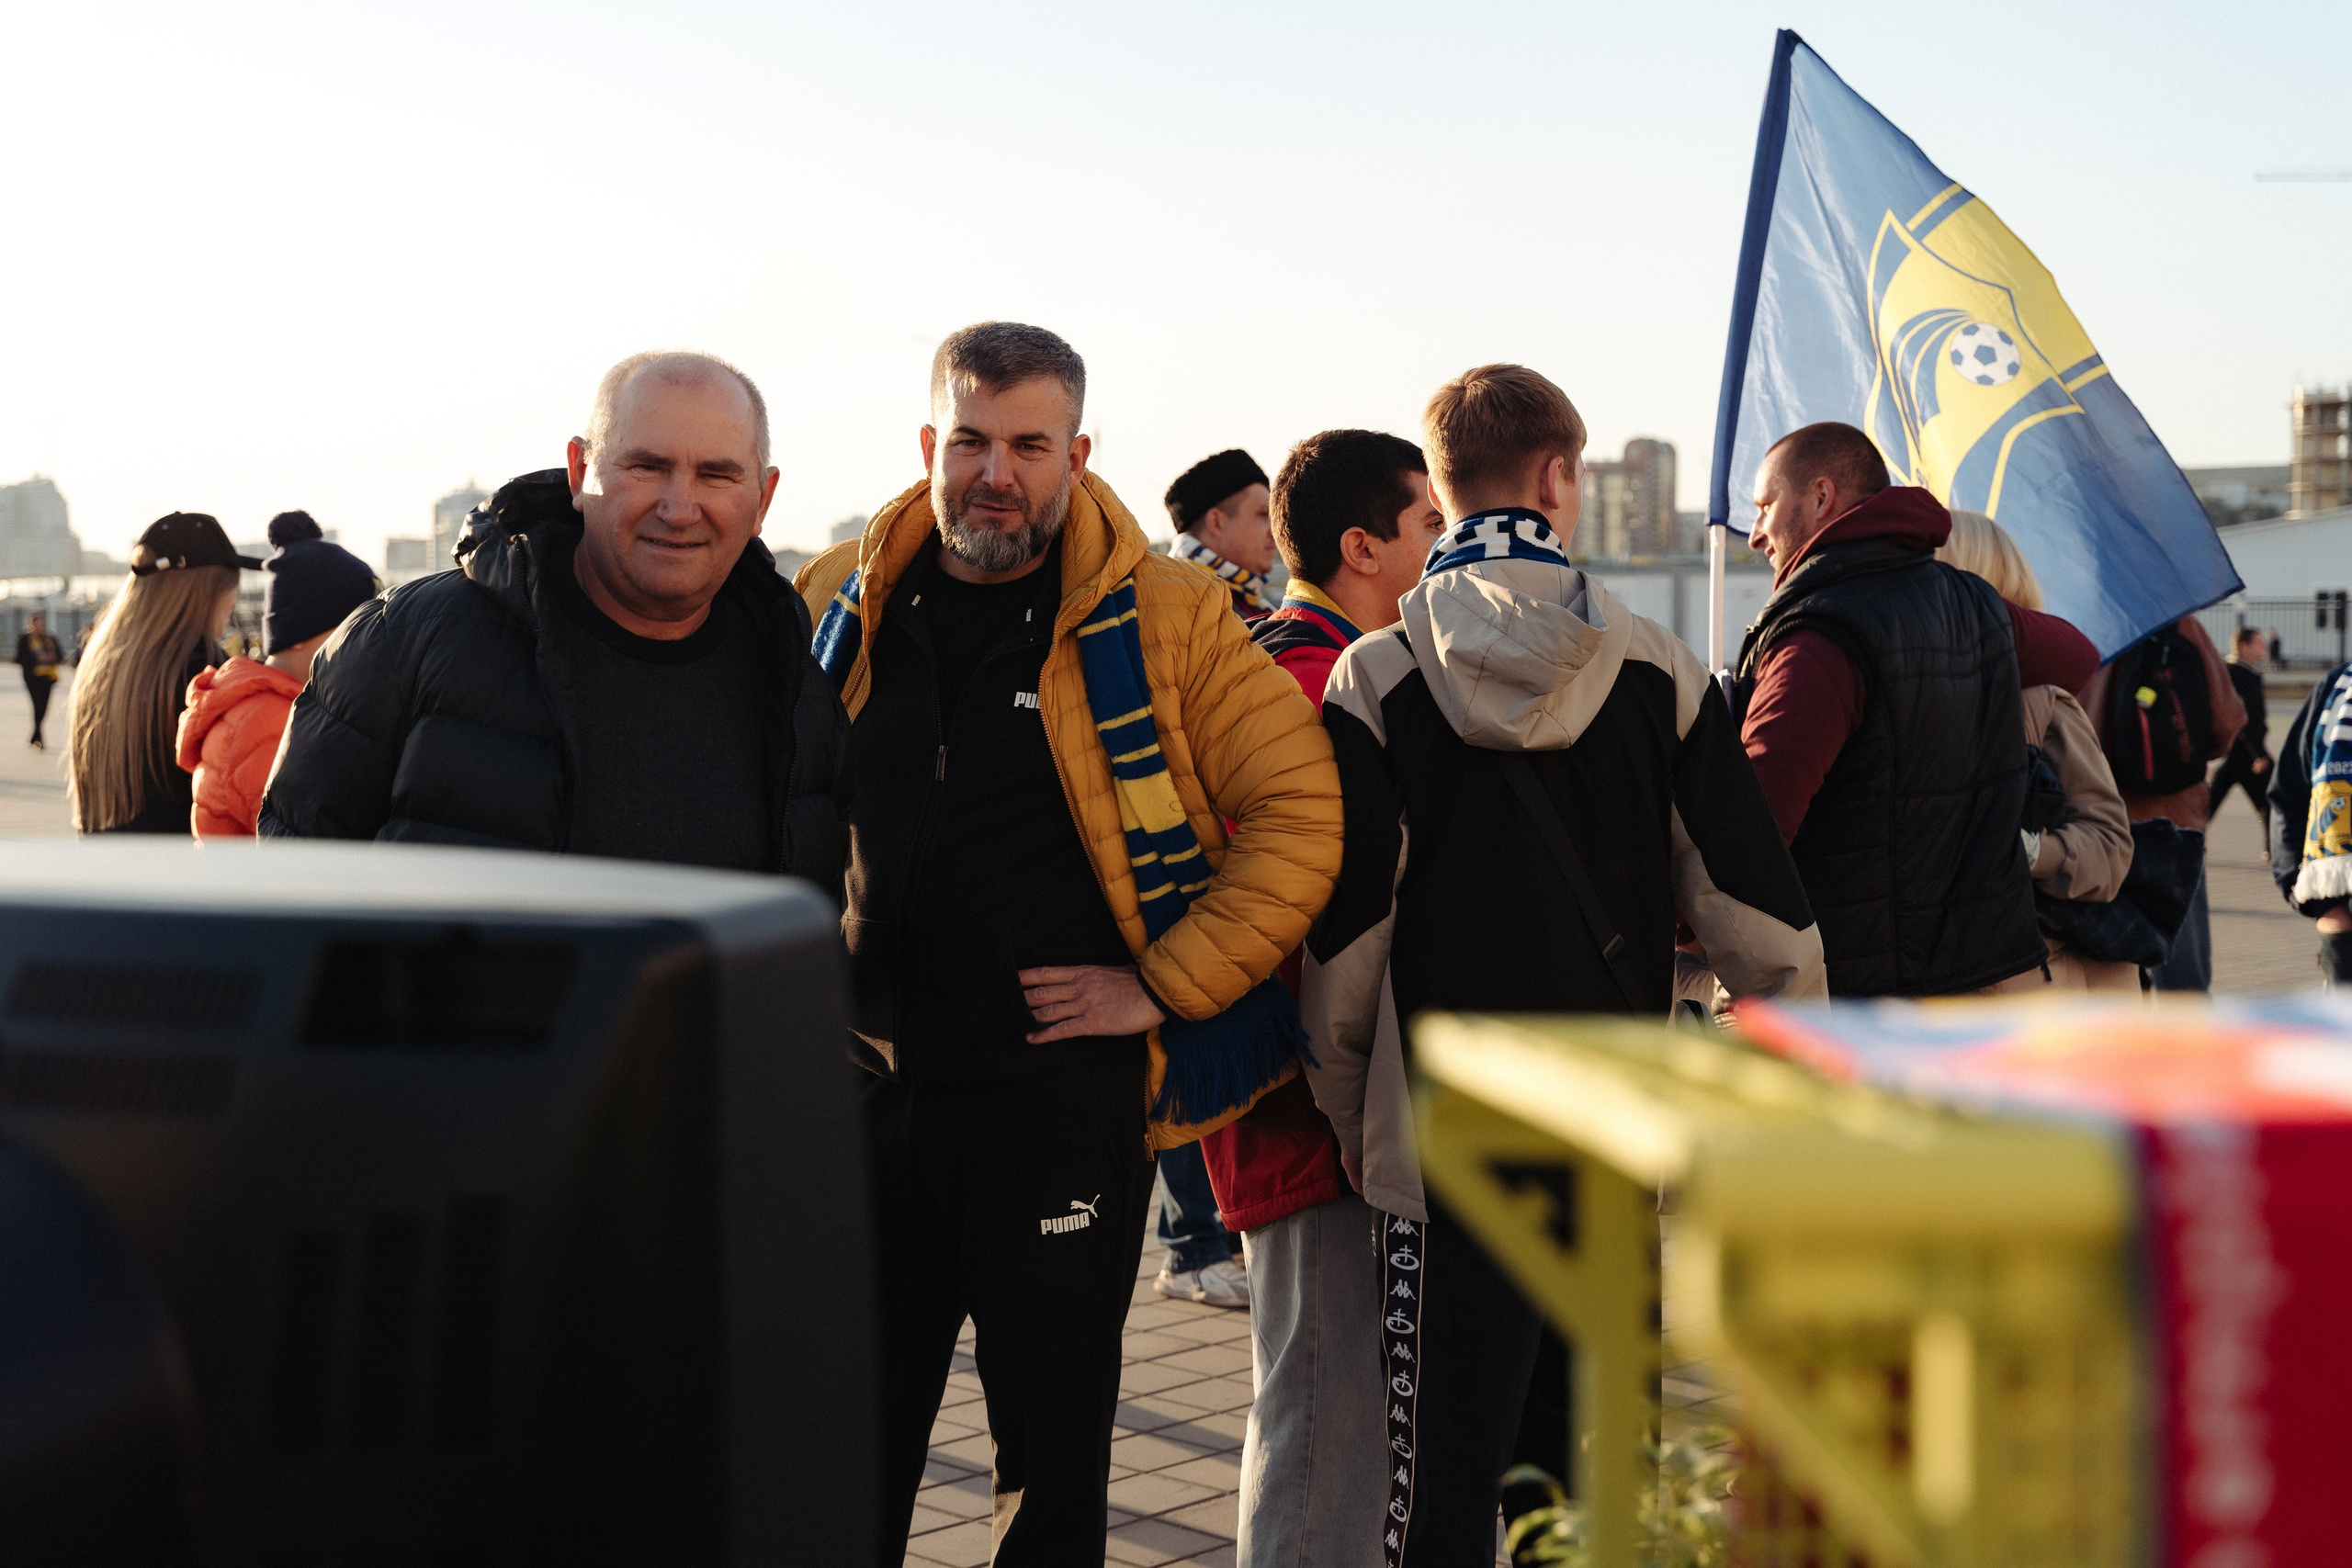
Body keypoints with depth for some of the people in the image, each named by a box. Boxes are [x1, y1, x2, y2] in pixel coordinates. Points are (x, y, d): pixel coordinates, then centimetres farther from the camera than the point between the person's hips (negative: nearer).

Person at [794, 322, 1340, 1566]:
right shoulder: (840, 603, 5)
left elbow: (1300, 812, -7)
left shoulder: (1161, 620, -5)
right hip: (865, 1089, 3)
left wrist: (1167, 986, -10)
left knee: (1054, 1453, 9)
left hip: (1062, 1094, -3)